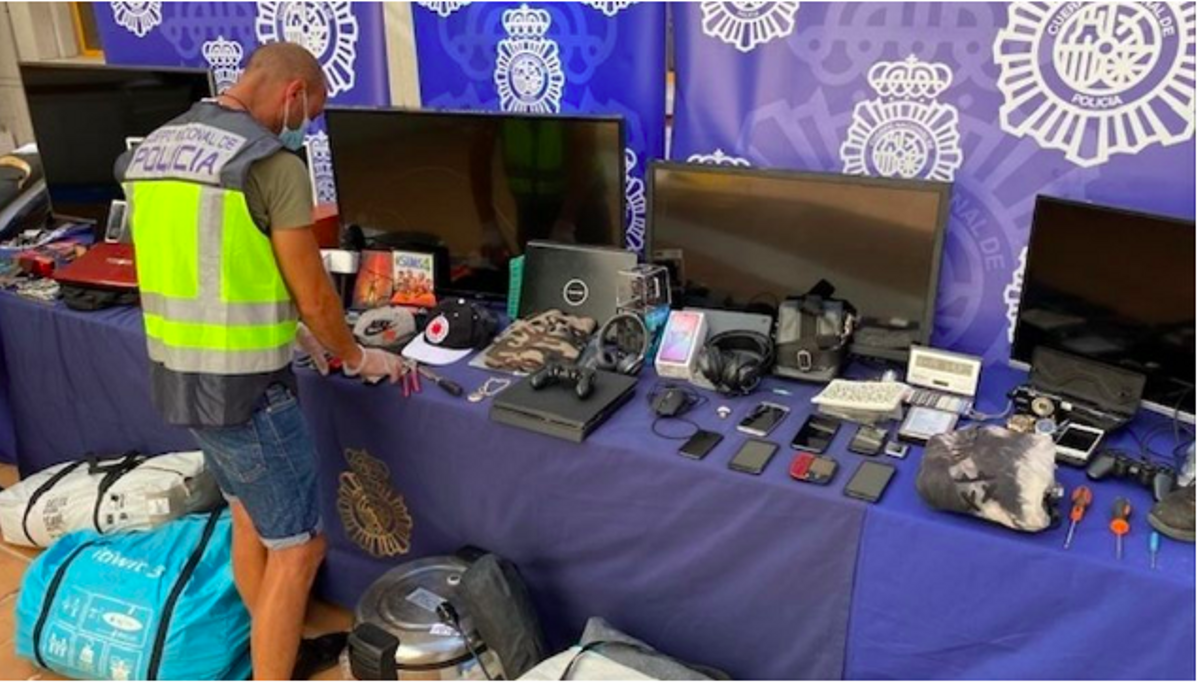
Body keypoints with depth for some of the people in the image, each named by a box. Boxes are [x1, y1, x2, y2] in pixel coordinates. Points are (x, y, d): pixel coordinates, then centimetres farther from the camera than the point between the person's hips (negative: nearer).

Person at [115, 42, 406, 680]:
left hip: (175, 375, 9)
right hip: (243, 389, -9)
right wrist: (358, 357, 5)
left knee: (249, 519, 25)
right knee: (296, 547, 6)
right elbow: (314, 294, -13)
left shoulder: (150, 150, 8)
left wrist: (289, 330, 22)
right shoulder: (273, 164, -18)